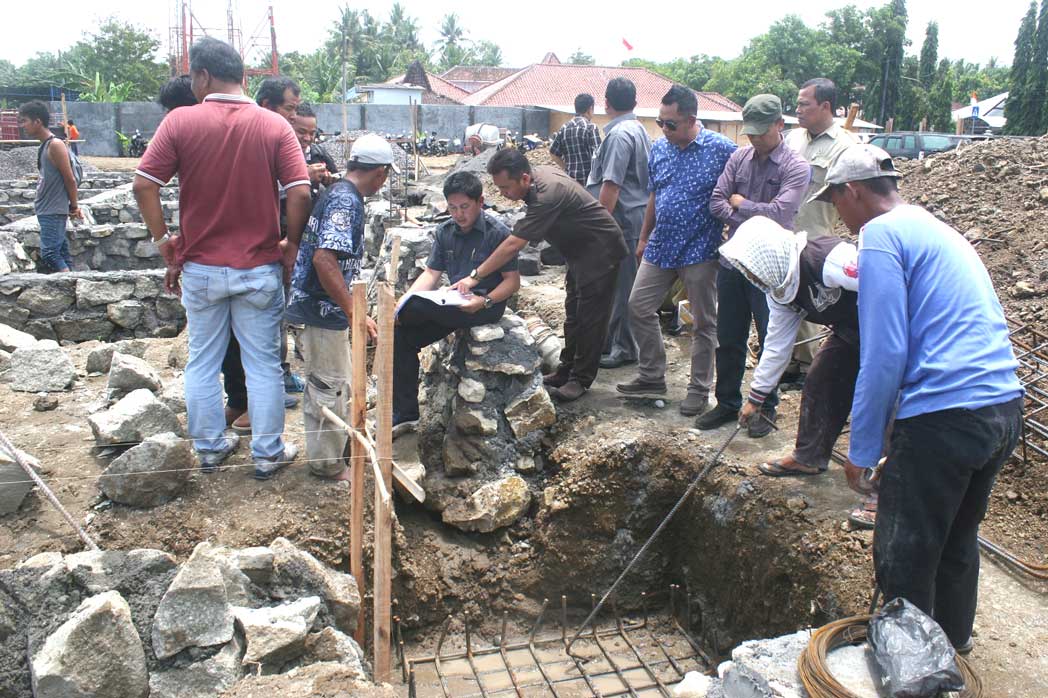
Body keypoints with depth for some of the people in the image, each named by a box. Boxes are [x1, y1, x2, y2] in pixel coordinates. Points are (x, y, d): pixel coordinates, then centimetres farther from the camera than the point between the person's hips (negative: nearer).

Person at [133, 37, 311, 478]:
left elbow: (143, 185, -9)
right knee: (264, 365, 10)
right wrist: (291, 245, 0)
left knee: (202, 362, 16)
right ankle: (267, 454, 19)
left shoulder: (180, 122, -6)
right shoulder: (274, 126, -6)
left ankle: (209, 448, 29)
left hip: (201, 267, 1)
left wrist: (164, 241, 1)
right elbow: (300, 194, -13)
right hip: (259, 269, 0)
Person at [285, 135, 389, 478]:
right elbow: (325, 260, -30)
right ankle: (328, 464, 14)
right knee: (330, 388, 2)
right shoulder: (347, 201, -19)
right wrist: (354, 312, -27)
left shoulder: (336, 193, 12)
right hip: (324, 310, -10)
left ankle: (325, 453, 35)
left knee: (325, 384, 21)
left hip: (316, 307, 10)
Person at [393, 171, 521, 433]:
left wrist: (485, 301, -27)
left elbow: (513, 281, -9)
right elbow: (431, 274, 5)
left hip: (485, 306, -7)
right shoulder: (445, 232, 9)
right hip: (453, 305, 7)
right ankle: (404, 415, -1)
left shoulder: (497, 232, -9)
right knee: (401, 335, -9)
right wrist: (404, 302, -12)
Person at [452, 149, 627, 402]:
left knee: (590, 317, -4)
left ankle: (581, 380, 4)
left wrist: (475, 276, -33)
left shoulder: (547, 196, -33)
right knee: (573, 314, 13)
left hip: (600, 251, -10)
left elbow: (513, 245, -35)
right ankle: (566, 371, 20)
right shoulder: (540, 173, -4)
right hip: (581, 251, 10)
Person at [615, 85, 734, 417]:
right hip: (660, 247, 6)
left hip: (700, 251, -5)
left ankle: (700, 388, 20)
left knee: (703, 323, 6)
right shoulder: (659, 148, 5)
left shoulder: (722, 150, -12)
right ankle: (652, 376, 22)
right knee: (639, 306, 6)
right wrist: (644, 237, 17)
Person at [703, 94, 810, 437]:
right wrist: (753, 221, -12)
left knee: (770, 343, 7)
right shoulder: (739, 157, 5)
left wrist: (740, 204, -8)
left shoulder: (795, 167, -8)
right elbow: (716, 202, -1)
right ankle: (727, 403, 27)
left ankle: (766, 408, 22)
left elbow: (780, 212, -21)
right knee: (728, 339, 12)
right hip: (733, 263, 5)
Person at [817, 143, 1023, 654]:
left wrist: (862, 449, -8)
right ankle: (952, 643, 42)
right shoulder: (940, 230, 20)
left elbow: (885, 354, -15)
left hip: (943, 416, -10)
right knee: (958, 539, 25)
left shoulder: (881, 235, -8)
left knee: (904, 558, 4)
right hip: (1006, 407, 10)